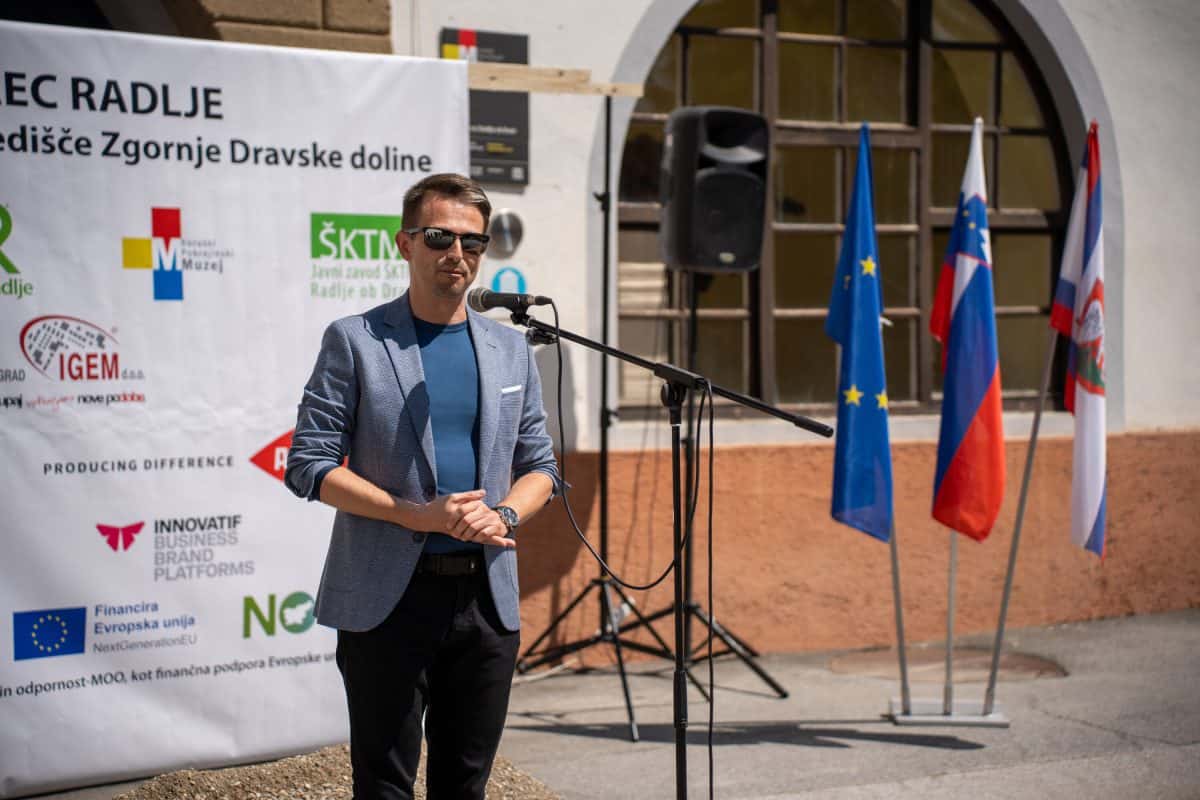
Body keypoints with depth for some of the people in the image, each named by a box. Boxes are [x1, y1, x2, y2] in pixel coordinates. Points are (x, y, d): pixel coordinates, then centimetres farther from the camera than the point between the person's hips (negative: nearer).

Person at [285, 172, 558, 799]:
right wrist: (419, 516, -16)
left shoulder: (511, 348, 11)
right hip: (387, 600, -4)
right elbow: (308, 465, -6)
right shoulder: (354, 341, -2)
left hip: (487, 597, 4)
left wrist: (505, 515, -8)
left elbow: (540, 465, 15)